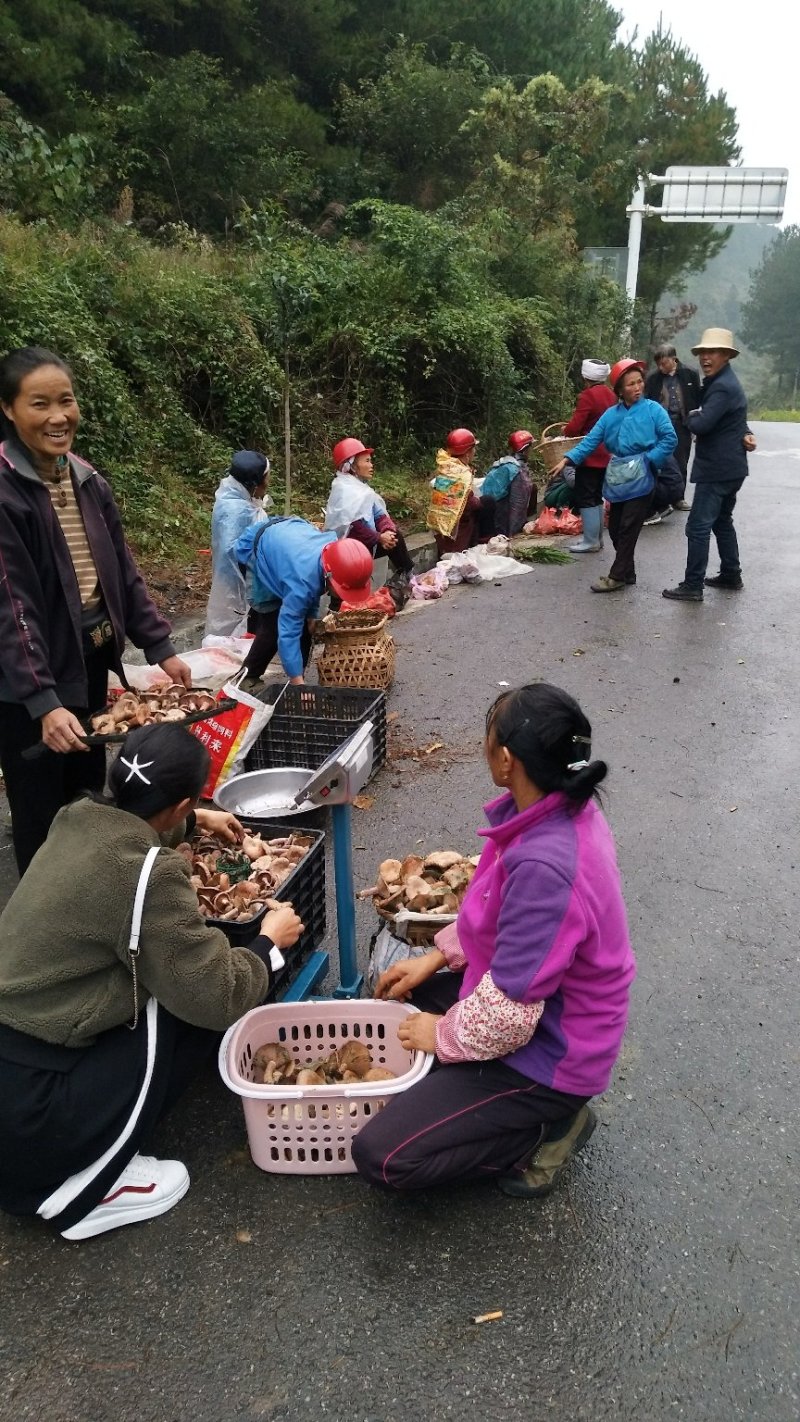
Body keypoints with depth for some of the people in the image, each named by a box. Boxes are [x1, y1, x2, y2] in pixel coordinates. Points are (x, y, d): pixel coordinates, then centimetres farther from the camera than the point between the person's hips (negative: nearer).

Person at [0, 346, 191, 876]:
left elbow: (124, 574, 11)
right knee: (43, 820, 6)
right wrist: (43, 701, -28)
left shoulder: (88, 481, 5)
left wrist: (160, 647, 5)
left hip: (91, 666, 7)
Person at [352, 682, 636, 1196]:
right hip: (540, 1003, 9)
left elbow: (509, 1015, -30)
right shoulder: (563, 807, -8)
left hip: (549, 1051, -9)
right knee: (398, 992, 24)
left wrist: (443, 1034, -11)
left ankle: (548, 1126, 3)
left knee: (380, 1157, -12)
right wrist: (437, 956, 5)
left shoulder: (545, 866, -37)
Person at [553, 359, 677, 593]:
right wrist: (568, 460, -9)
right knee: (615, 529, 9)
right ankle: (627, 572, 23)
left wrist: (649, 459, -15)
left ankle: (617, 577, 0)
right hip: (617, 479, 5)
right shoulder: (611, 414, 6)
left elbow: (670, 439, -9)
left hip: (640, 479, -5)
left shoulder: (653, 409, -5)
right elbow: (591, 440, 1)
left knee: (628, 529, -5)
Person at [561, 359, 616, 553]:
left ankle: (591, 541, -3)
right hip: (605, 455, 9)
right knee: (597, 497, 16)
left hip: (590, 455, -9)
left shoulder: (588, 395, -16)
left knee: (586, 498, -3)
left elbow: (574, 427, -19)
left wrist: (564, 432, 2)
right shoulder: (609, 394, 10)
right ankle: (597, 537, 22)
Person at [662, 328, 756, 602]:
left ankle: (692, 586, -9)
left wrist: (691, 415, -5)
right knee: (722, 522, 20)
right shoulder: (722, 381, 16)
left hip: (716, 469, -11)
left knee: (698, 526, -10)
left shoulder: (722, 387, -19)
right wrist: (744, 434, -2)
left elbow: (701, 425, -29)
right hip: (729, 466, 11)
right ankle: (731, 576, 27)